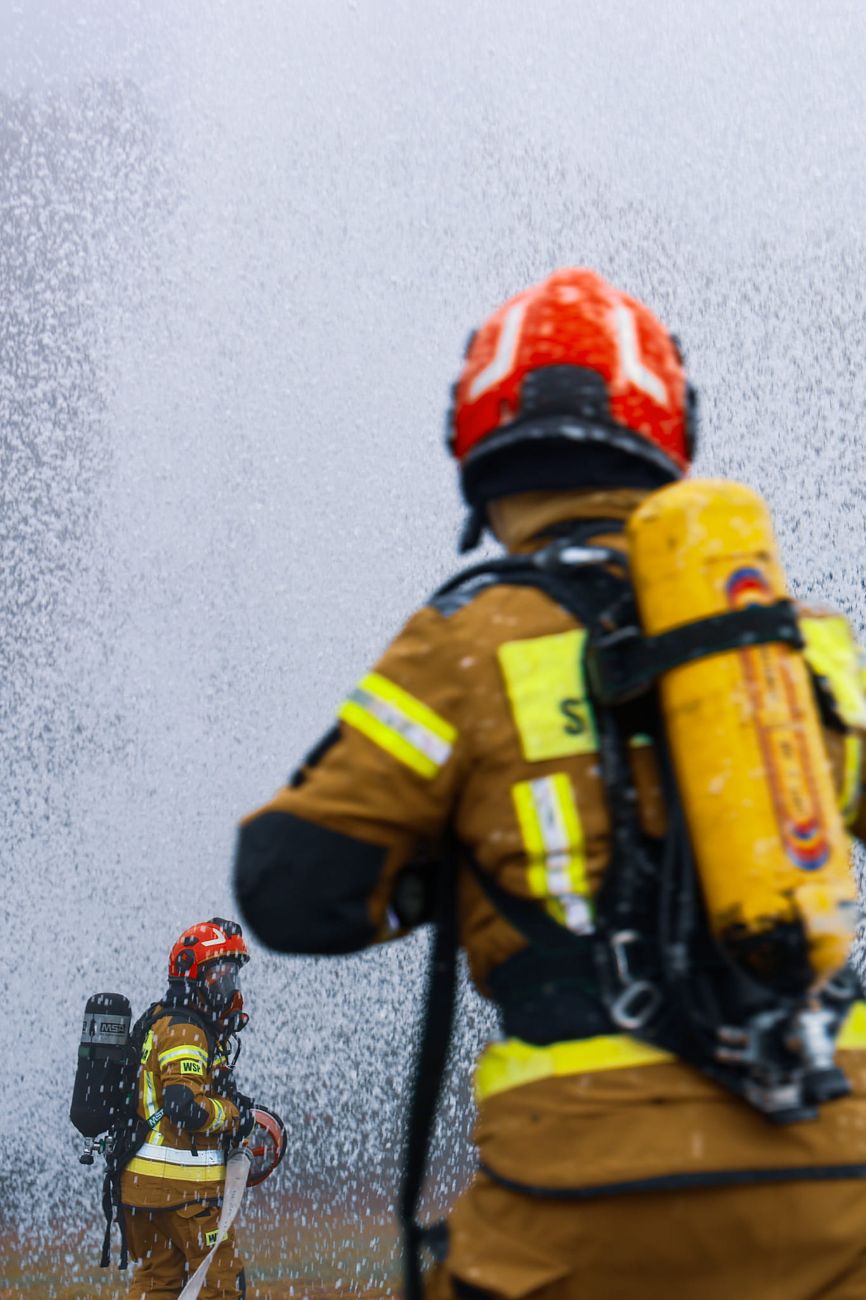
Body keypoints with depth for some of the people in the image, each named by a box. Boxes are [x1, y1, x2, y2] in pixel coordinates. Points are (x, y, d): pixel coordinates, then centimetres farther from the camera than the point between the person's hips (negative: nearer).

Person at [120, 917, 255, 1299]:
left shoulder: (164, 1021, 17)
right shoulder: (183, 1030, -16)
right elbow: (185, 1106, -27)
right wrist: (234, 1115, -11)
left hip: (142, 1177, 10)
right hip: (182, 1182, -10)